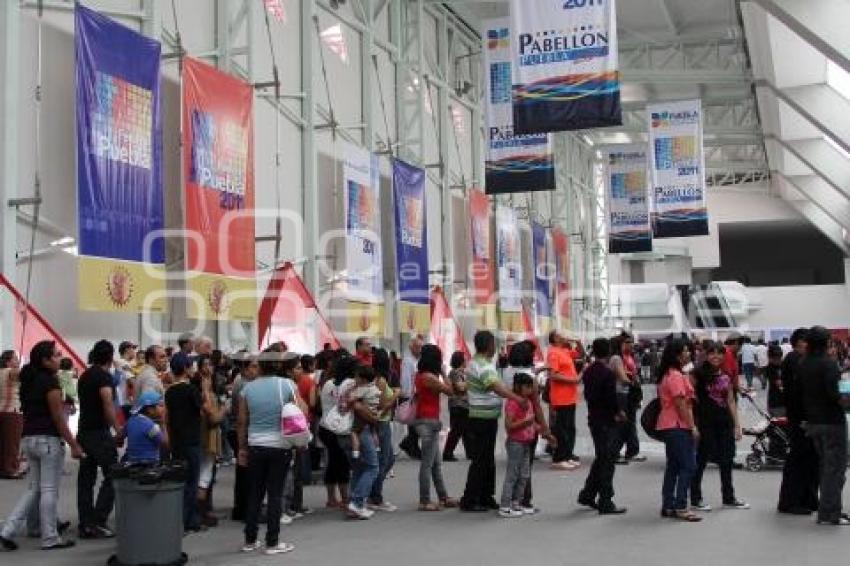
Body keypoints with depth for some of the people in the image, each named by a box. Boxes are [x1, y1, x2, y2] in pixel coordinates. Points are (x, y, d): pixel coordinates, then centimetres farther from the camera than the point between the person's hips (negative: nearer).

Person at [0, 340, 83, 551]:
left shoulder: (28, 380, 13)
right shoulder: (49, 381, -12)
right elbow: (58, 417, -14)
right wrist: (74, 445, -11)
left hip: (28, 438, 8)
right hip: (48, 439, -8)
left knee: (33, 488, 15)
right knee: (49, 490, -1)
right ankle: (50, 538, 4)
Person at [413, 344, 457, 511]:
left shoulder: (420, 375, 10)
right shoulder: (429, 377, -17)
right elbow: (450, 391, -12)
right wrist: (444, 373, 0)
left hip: (426, 421, 10)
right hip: (429, 422, -10)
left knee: (436, 463, 14)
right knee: (427, 463, -5)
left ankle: (443, 497, 21)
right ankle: (424, 501, 0)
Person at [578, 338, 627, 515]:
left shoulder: (588, 372, 6)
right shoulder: (608, 373, -18)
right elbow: (611, 398, -21)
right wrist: (619, 412, -2)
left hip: (593, 418, 8)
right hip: (608, 421, -8)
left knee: (600, 458, 21)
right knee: (607, 461, -1)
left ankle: (587, 495, 26)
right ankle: (605, 503, 3)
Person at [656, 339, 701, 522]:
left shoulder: (667, 375, 15)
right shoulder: (676, 376, -17)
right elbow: (681, 405, -20)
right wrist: (692, 427, -16)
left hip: (669, 426, 10)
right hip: (678, 426, -10)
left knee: (673, 466, 12)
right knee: (688, 466, -8)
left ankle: (668, 506, 15)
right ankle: (681, 507, -9)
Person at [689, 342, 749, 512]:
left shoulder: (726, 376, 9)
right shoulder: (699, 373, -7)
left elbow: (731, 401, 13)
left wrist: (737, 424, 11)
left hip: (725, 422, 6)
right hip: (705, 422, -6)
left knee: (726, 460, 12)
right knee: (701, 460, 0)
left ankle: (729, 498, 25)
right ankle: (695, 499, 10)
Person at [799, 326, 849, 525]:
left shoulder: (802, 365, 7)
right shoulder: (829, 364, -16)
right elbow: (833, 393, -24)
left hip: (812, 422, 7)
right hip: (832, 421, -7)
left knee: (825, 465, 16)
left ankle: (830, 509, 21)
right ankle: (829, 513, -1)